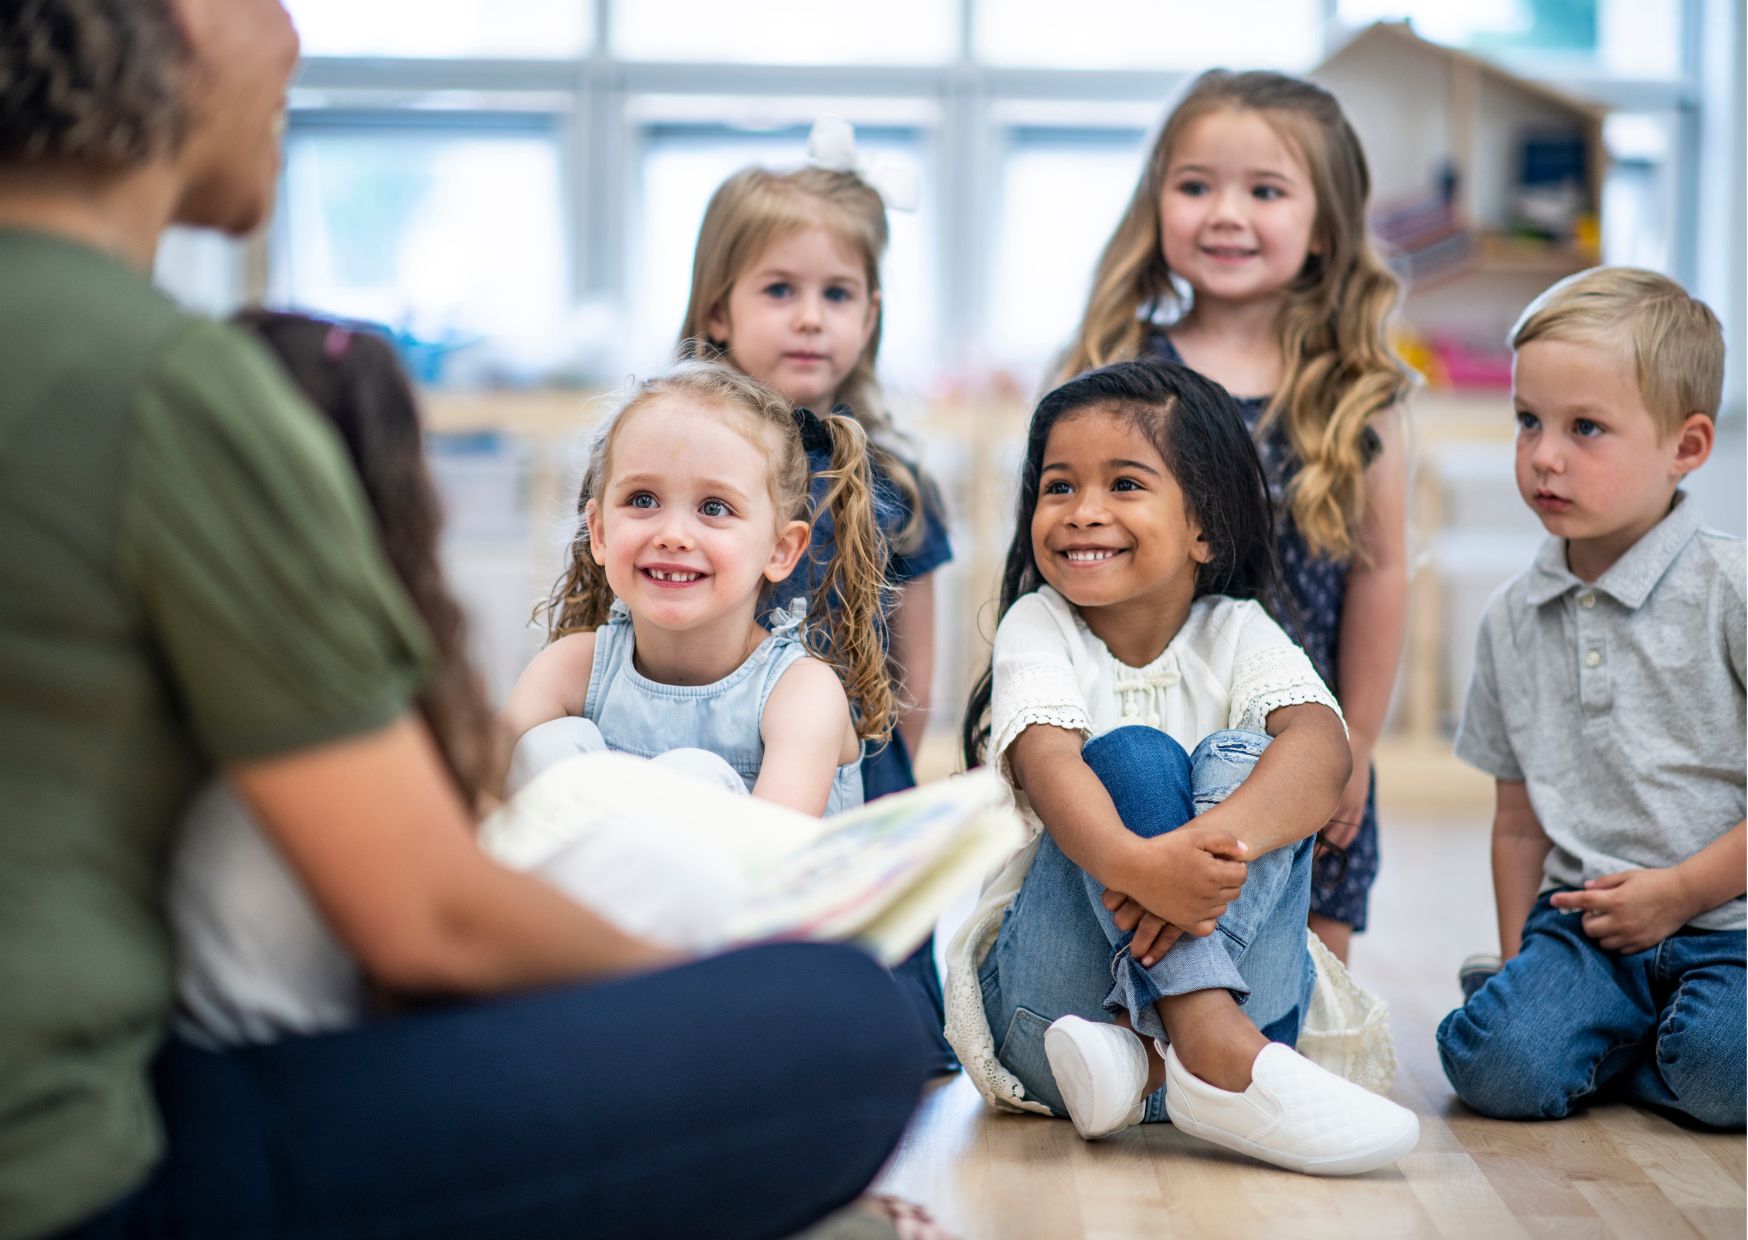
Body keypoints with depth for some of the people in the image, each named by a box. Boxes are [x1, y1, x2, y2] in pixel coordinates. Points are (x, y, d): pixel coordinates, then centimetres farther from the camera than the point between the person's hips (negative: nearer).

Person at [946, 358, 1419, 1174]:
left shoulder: (1236, 634, 3)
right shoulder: (1039, 627, 0)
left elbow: (1322, 746, -20)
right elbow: (1047, 761, -22)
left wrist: (1214, 844, -43)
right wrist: (1133, 864, -46)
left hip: (1231, 972, 1)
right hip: (1053, 997, -1)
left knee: (1244, 760, -21)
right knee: (1131, 757, -23)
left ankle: (1147, 1057, -39)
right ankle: (1213, 1052, -42)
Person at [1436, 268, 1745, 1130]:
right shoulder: (1512, 618, 9)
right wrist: (1519, 961, 13)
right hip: (1581, 920, 4)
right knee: (1495, 1062, -23)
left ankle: (1621, 1052, 2)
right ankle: (1613, 1029, 8)